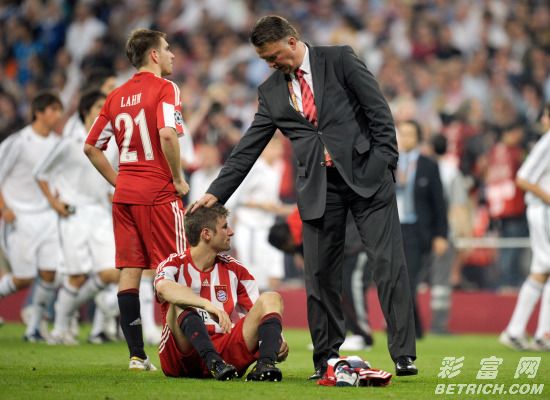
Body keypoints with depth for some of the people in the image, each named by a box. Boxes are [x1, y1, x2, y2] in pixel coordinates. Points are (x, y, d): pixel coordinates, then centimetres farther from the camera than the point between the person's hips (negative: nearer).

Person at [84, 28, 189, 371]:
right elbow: (167, 134, -22)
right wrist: (178, 178, -12)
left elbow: (91, 146, 14)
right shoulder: (164, 89, -7)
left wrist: (118, 181, 15)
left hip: (125, 193, 6)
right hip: (158, 193, -6)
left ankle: (137, 354, 4)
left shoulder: (117, 96, 13)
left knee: (130, 272, 4)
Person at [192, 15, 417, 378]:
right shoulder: (271, 92, 12)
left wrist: (385, 159, -9)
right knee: (320, 273, 1)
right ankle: (326, 359, 10)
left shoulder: (340, 60, 1)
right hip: (319, 188, 4)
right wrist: (217, 192, 8)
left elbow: (378, 109, -2)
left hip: (366, 173, -4)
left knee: (389, 262, -7)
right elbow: (248, 148, 13)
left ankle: (404, 356, -6)